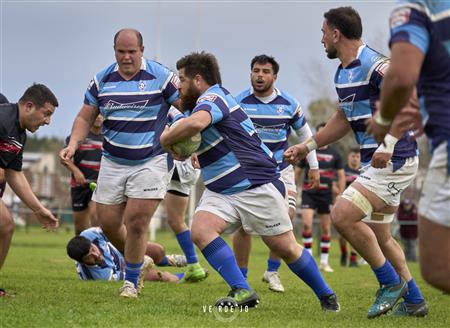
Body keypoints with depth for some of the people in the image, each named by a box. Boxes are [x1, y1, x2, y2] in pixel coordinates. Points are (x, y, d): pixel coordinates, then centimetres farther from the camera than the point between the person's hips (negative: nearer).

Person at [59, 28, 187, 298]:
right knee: (108, 223, 6)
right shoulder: (102, 80, 3)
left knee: (136, 223, -10)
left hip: (152, 161, -4)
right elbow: (85, 117, 9)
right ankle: (136, 260, 34)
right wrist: (74, 144, -8)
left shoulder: (161, 76, -9)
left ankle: (131, 281, 8)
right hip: (113, 162, 5)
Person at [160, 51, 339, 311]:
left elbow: (195, 123, -41)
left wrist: (166, 139, -24)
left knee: (286, 248, 0)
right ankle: (243, 292, -21)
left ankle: (326, 295, 19)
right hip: (220, 192, 9)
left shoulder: (213, 97, -18)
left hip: (258, 185, -9)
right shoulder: (200, 104, 13)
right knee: (200, 230, -18)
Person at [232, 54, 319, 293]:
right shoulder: (239, 102, -8)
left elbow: (304, 133, 13)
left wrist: (314, 166, 13)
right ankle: (241, 277, 9)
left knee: (287, 214, -15)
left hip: (281, 168, 2)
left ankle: (272, 271, 3)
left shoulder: (289, 104, -1)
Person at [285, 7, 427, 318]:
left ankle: (391, 282, -5)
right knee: (379, 236, 13)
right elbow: (344, 119, 26)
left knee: (343, 215, -18)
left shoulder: (375, 65, -17)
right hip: (376, 162, 10)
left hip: (395, 160, -10)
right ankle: (413, 300, 23)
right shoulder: (342, 74, 13)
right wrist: (308, 146, 25)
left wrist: (388, 145, -30)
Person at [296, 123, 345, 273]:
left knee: (326, 229, 4)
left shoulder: (334, 154, 5)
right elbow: (297, 172, 11)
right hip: (309, 193, -1)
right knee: (306, 224, -17)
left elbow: (341, 176, 8)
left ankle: (324, 262, 14)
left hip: (326, 194, 1)